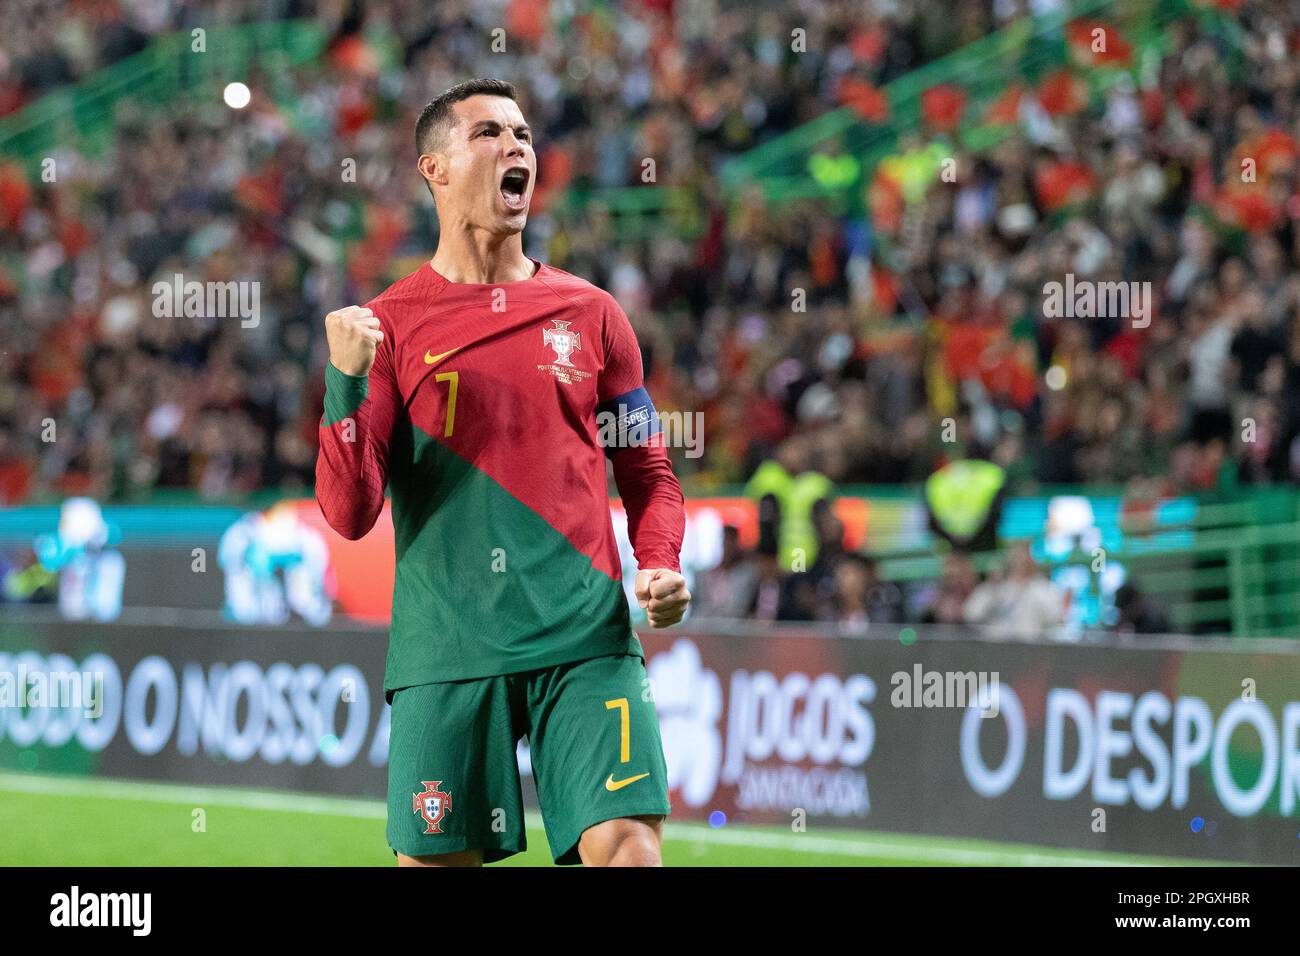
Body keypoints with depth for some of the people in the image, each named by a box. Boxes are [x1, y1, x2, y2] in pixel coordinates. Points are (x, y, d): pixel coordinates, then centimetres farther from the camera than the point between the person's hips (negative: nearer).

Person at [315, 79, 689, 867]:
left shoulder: (591, 313, 11)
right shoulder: (388, 323, 5)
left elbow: (648, 471, 19)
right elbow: (350, 516, -1)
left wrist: (661, 566, -1)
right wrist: (346, 383, -14)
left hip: (585, 638, 1)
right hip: (446, 648, -1)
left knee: (628, 847, -13)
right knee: (432, 859, 1)